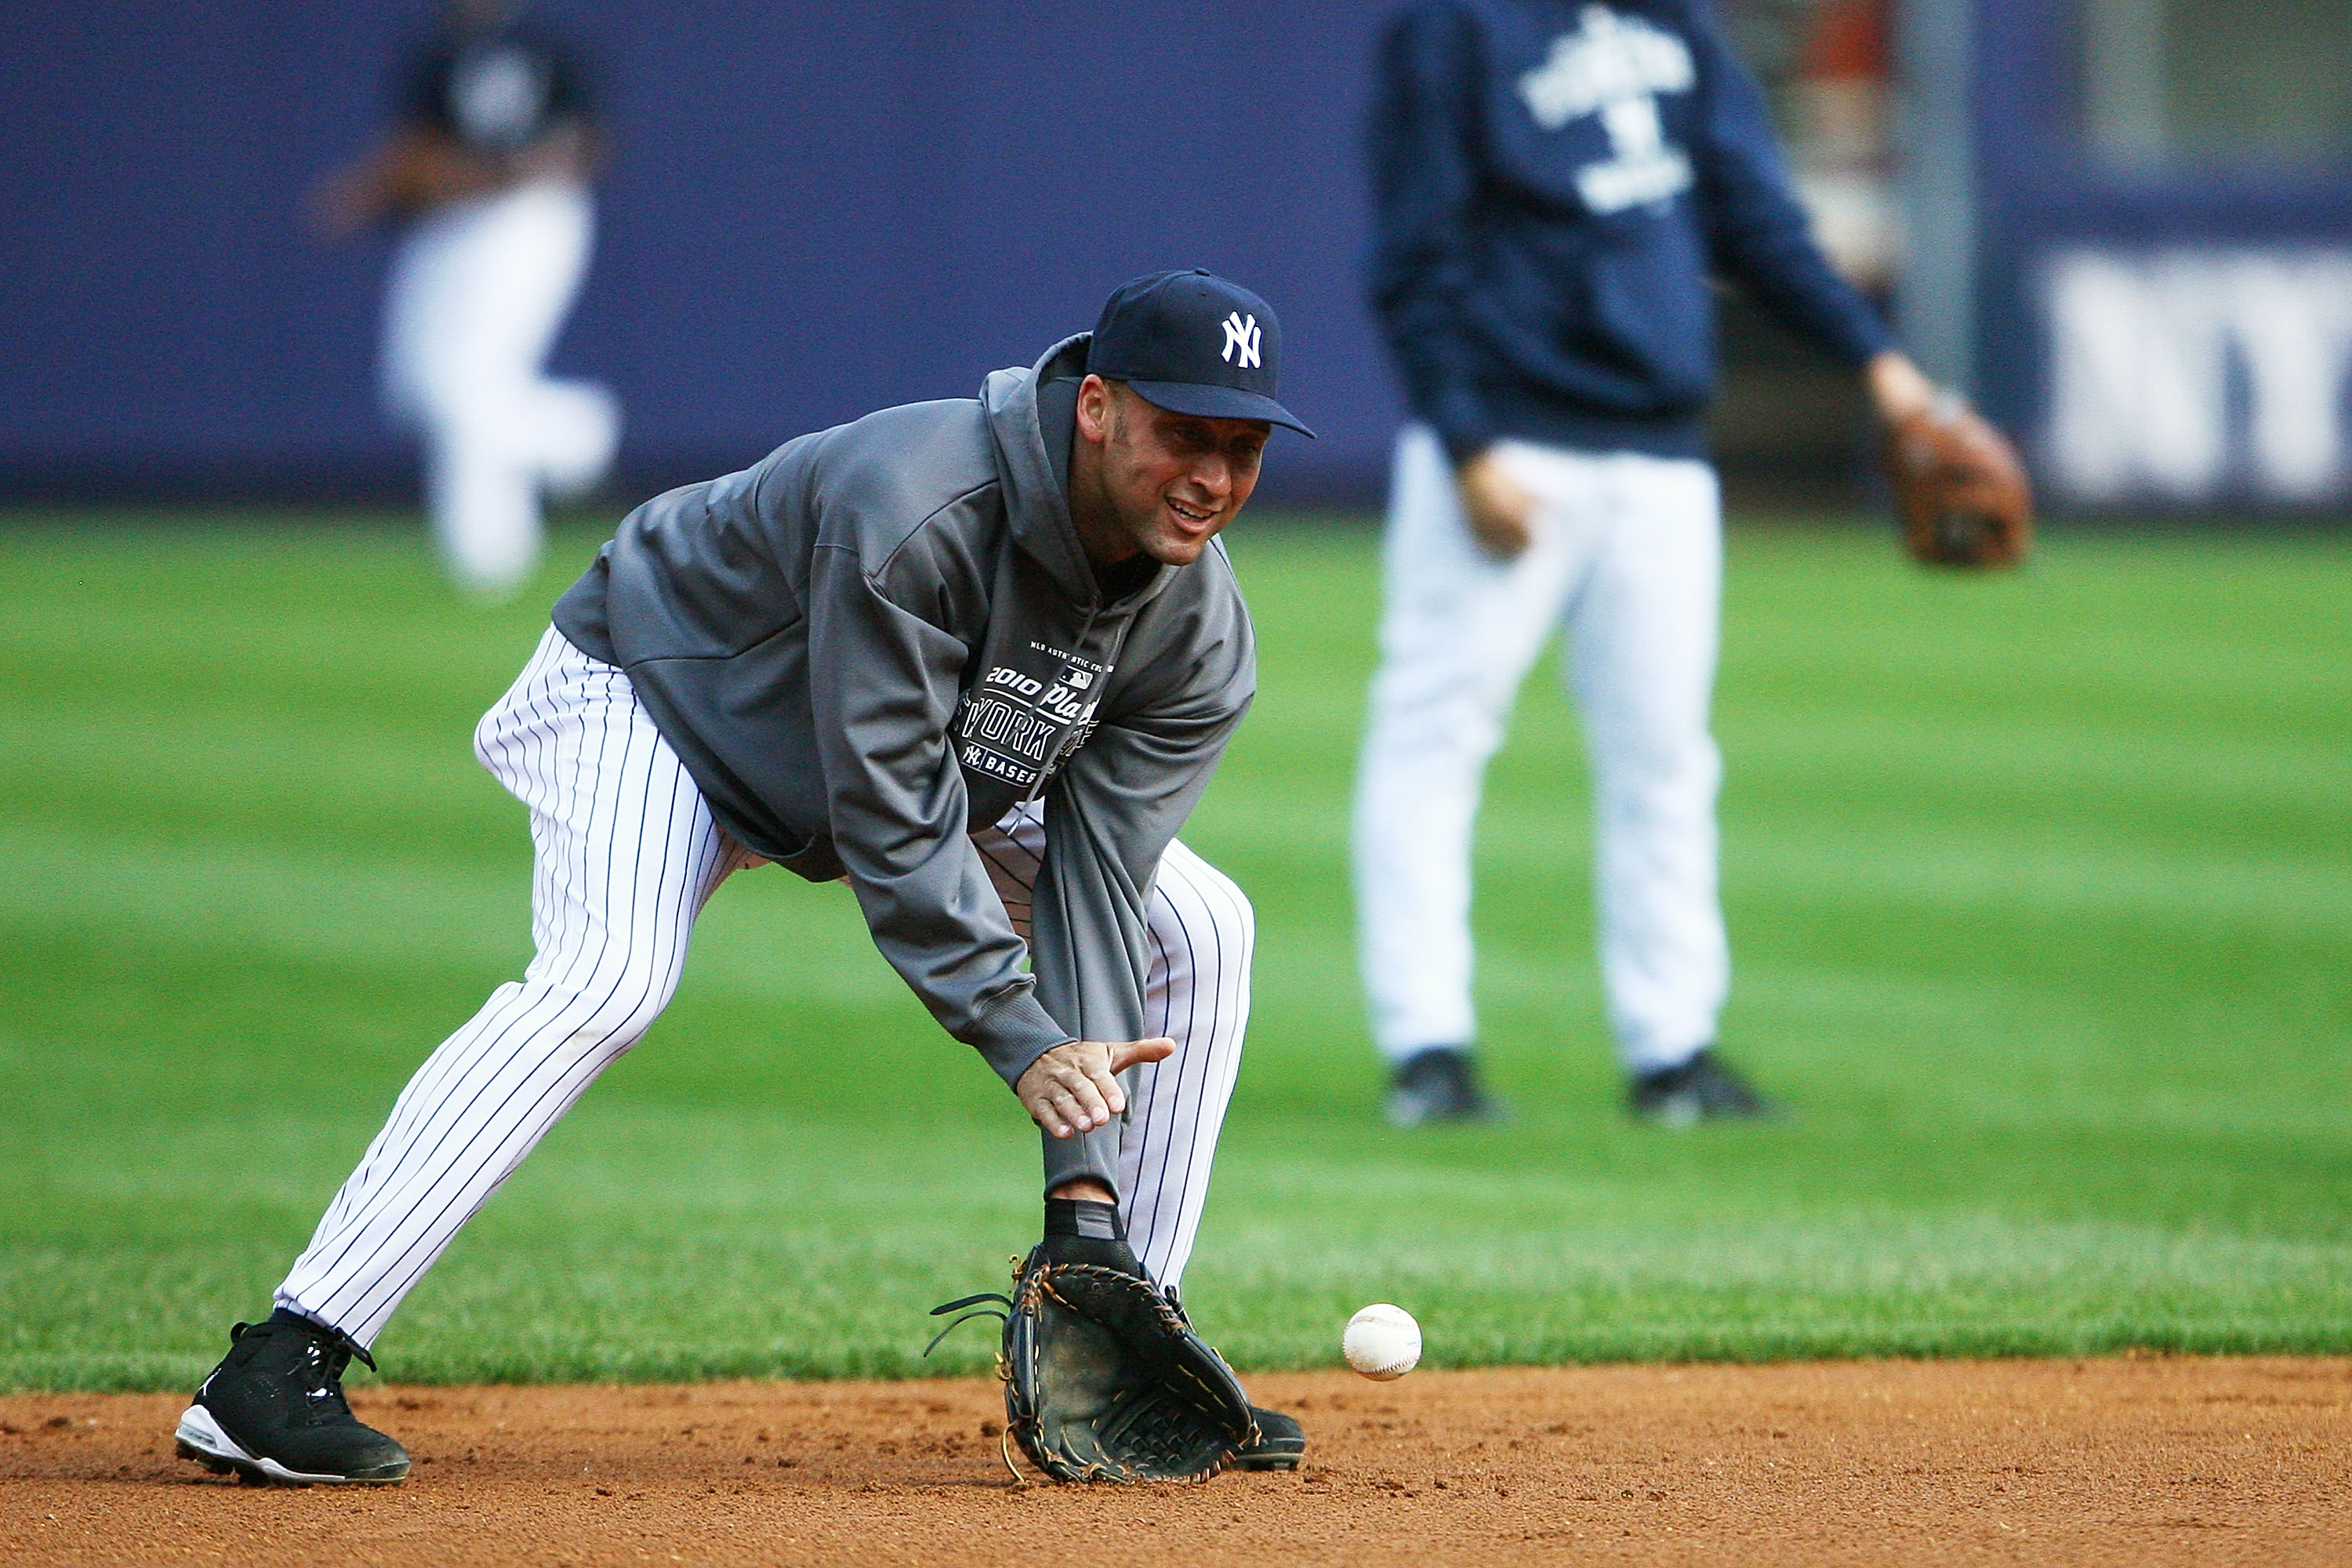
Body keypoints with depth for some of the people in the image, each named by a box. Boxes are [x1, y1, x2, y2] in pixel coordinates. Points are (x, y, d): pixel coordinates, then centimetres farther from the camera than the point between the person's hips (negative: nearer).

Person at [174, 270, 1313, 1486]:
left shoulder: (1199, 634, -18)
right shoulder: (911, 514, -39)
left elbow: (1095, 886, -18)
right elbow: (891, 827, -36)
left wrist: (1087, 1201, -26)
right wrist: (1021, 1041, -38)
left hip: (930, 758, 8)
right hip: (656, 699, -7)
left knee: (1196, 930, -2)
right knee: (605, 978, -33)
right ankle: (274, 1373, -37)